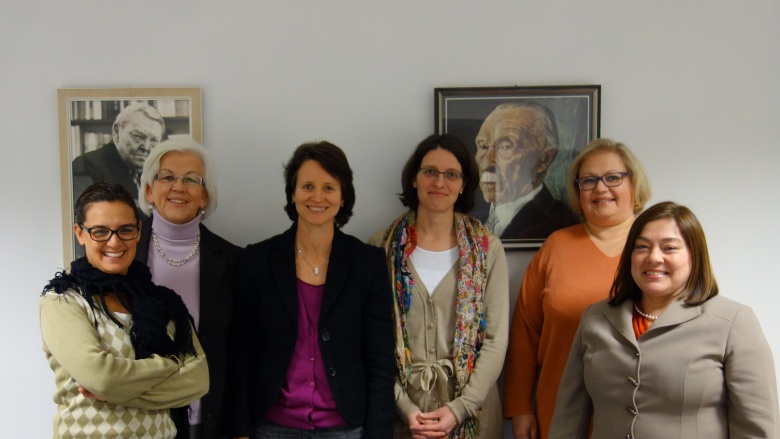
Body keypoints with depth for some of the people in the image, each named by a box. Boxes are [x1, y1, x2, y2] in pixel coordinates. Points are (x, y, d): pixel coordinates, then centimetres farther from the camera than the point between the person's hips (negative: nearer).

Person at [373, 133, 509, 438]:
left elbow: (496, 339, -4)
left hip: (471, 406, 0)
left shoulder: (487, 249, -2)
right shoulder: (383, 249, -2)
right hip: (400, 406, 0)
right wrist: (405, 407, -12)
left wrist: (459, 408, -12)